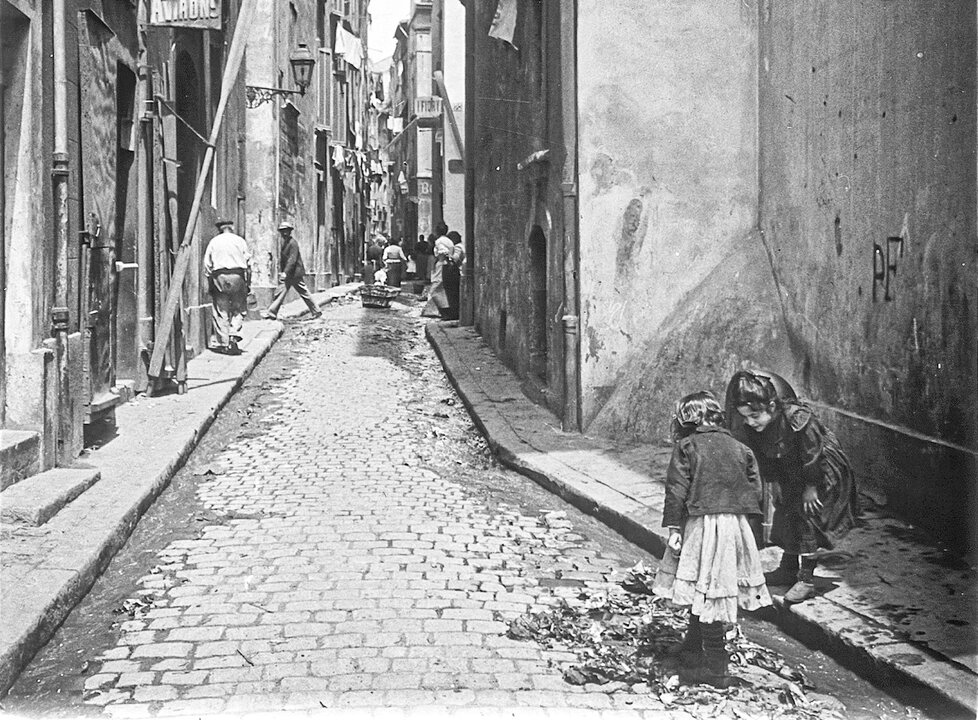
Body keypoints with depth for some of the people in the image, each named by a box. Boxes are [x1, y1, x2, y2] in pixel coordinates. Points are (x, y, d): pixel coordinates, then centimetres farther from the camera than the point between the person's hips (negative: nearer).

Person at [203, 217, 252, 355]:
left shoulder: (214, 242, 9)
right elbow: (248, 262, 5)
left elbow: (207, 264, 6)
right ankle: (234, 335, -9)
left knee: (220, 312, 4)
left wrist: (210, 284, 10)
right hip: (237, 275, 0)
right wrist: (248, 283, 10)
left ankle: (224, 343, 2)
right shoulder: (239, 240, 9)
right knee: (239, 309, 10)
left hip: (219, 276, 0)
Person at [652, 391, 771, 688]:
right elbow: (755, 489, 10)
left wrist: (673, 528, -7)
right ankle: (692, 654, 28)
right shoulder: (740, 448, 11)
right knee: (714, 595, 13)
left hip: (702, 525, -5)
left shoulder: (686, 447, -3)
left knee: (706, 595, -1)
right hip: (736, 524, 5)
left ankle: (716, 668, 0)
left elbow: (677, 490, -9)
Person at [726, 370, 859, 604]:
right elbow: (763, 460, -1)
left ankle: (806, 580, -7)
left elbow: (813, 456, -27)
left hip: (824, 473, -7)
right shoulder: (752, 428, -18)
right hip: (791, 476, 7)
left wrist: (811, 488, -18)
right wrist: (776, 483, 0)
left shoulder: (798, 419, -38)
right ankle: (788, 569, 30)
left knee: (808, 516, -13)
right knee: (785, 513, 12)